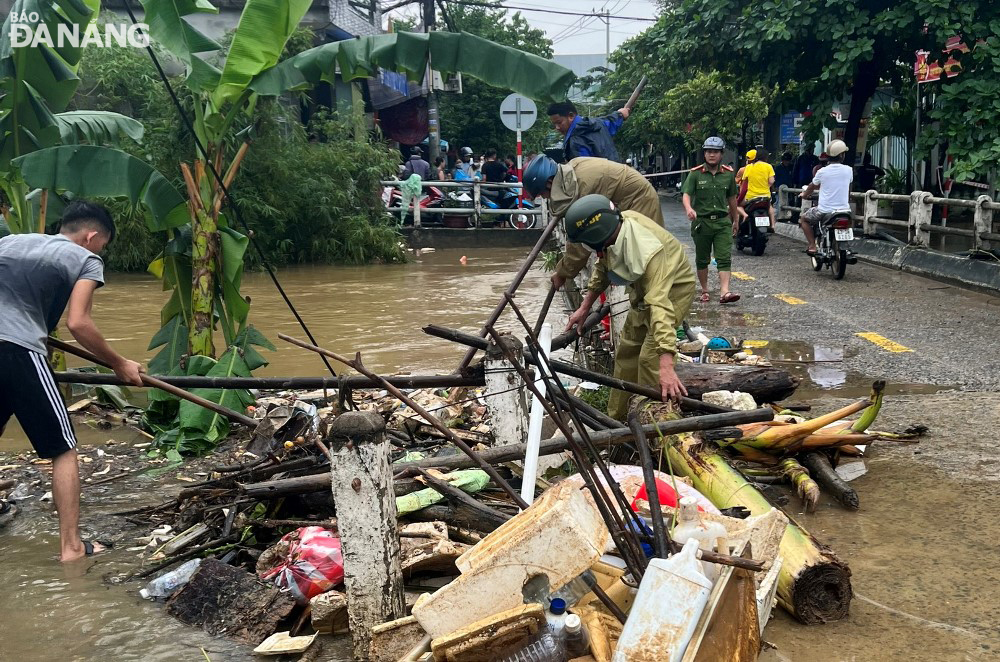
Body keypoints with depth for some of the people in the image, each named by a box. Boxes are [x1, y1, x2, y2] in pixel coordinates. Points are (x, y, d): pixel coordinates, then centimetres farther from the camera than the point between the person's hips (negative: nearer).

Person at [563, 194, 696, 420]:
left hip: (674, 288, -8)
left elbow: (659, 305, -50)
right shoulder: (614, 224, -19)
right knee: (626, 351, 13)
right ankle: (616, 419, 25)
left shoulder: (647, 252, -42)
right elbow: (603, 266, 3)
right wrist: (585, 307, 6)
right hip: (643, 286, 8)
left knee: (650, 358, -20)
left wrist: (666, 367, -57)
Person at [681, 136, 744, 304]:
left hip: (723, 221, 1)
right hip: (701, 221, -1)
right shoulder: (695, 173, -2)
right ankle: (704, 291, 24)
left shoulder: (728, 174, 7)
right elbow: (686, 194, -12)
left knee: (725, 258, -10)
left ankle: (724, 292, -16)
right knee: (702, 259, 10)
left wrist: (735, 219, 25)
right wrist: (688, 209, -33)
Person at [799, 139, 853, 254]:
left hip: (824, 211, -3)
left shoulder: (822, 171, -7)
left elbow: (812, 187, 12)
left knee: (803, 219, 22)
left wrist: (804, 194, 35)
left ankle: (812, 245, 8)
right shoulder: (848, 170, -2)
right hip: (843, 209, 3)